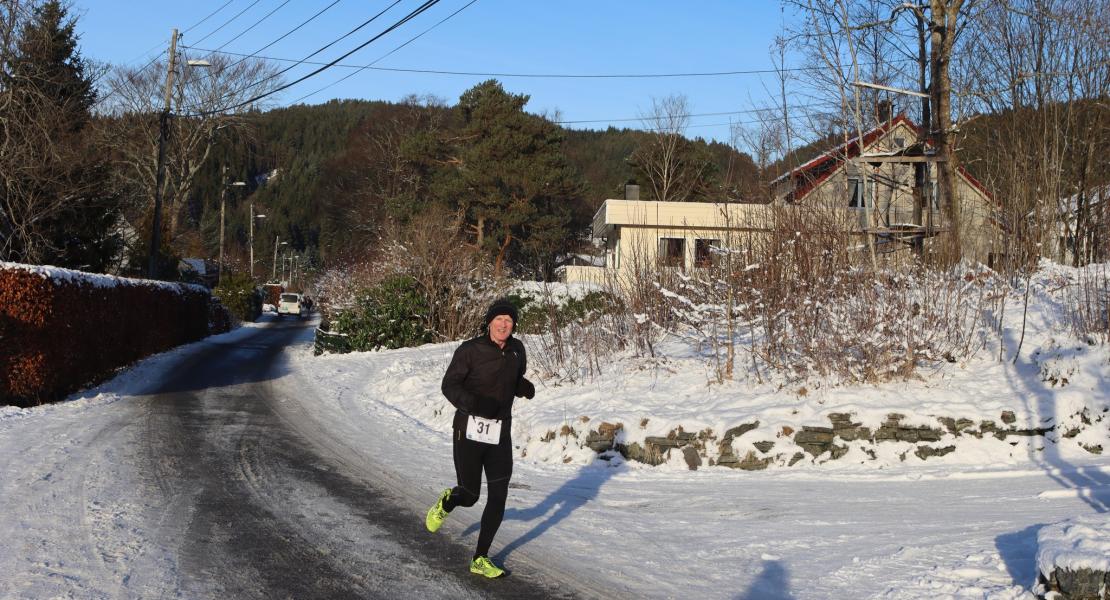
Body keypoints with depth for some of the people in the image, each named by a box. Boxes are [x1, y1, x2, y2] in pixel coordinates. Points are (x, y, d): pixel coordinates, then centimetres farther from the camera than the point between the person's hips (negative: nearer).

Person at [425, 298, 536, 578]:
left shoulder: (517, 350, 5)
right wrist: (474, 403, -27)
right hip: (469, 431, -4)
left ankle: (480, 559, 12)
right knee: (469, 495, 2)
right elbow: (449, 385, -9)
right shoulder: (470, 350, -11)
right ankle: (446, 503, 40)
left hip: (500, 434, 4)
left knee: (498, 498, -1)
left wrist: (525, 387, -4)